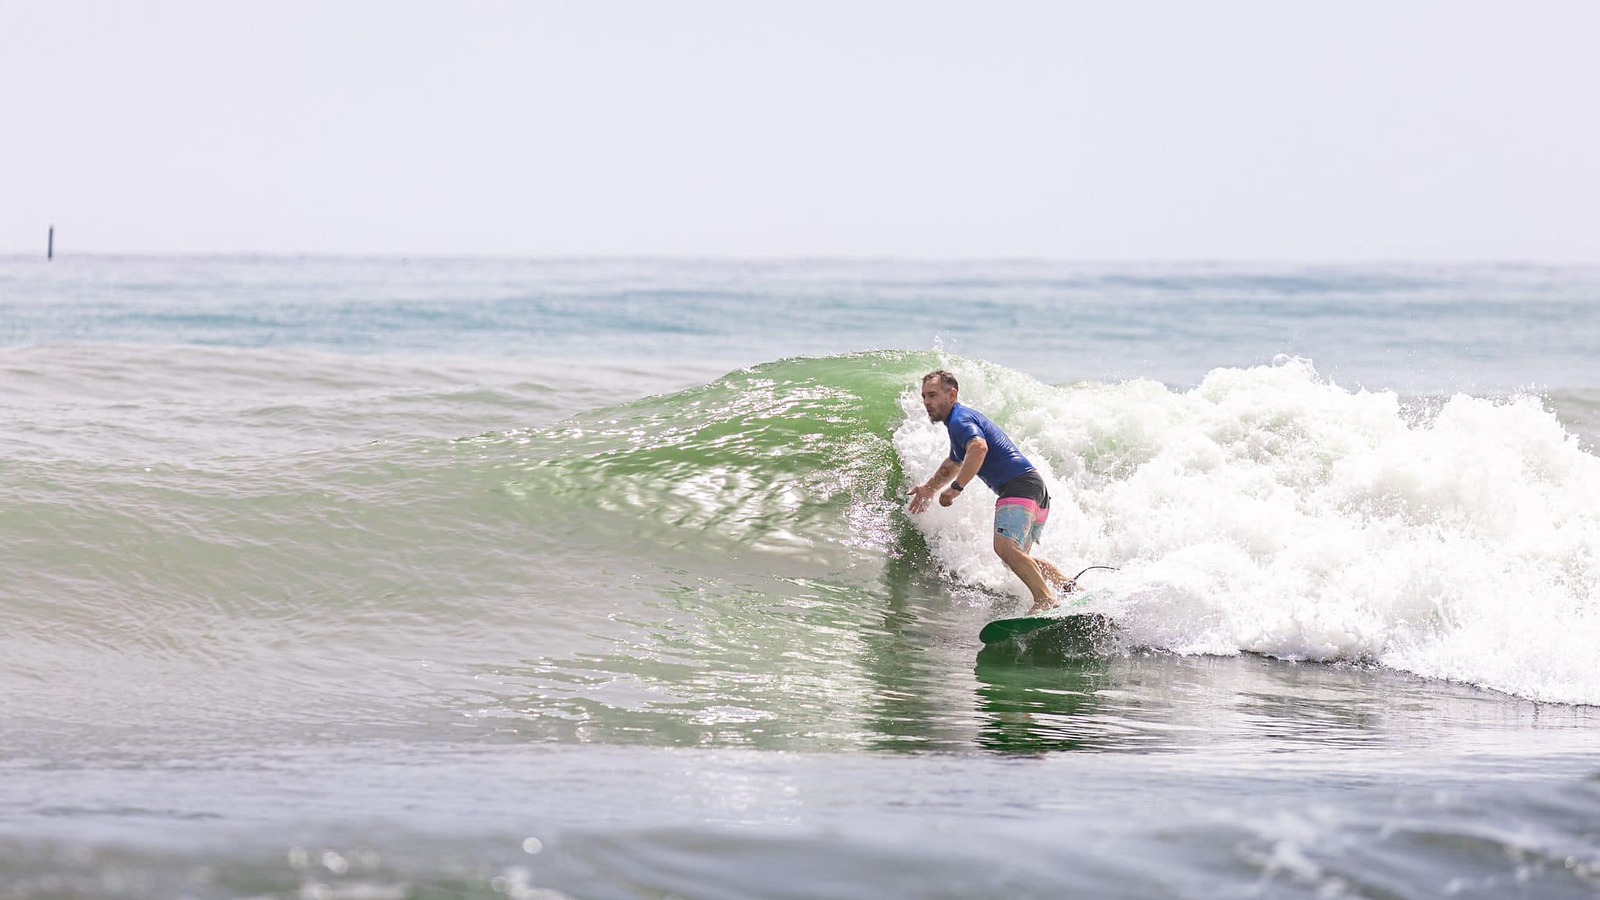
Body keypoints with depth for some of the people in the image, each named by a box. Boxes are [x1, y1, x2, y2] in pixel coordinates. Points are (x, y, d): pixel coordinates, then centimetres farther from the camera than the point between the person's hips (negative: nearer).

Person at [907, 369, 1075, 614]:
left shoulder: (960, 420, -7)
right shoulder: (965, 418, 27)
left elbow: (979, 448, -29)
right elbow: (954, 463, 46)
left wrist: (955, 488, -29)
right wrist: (929, 488, 53)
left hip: (1019, 486, -11)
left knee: (1005, 547, -27)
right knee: (1017, 558, 21)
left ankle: (1045, 599, -37)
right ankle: (1070, 588, 13)